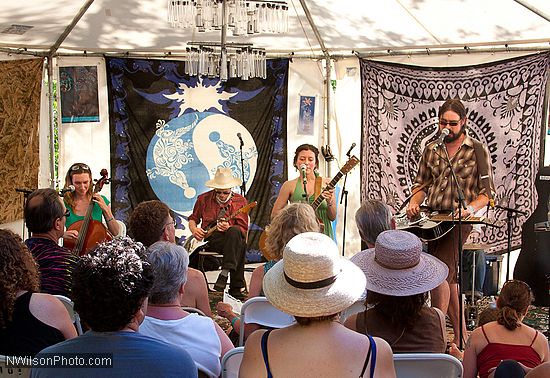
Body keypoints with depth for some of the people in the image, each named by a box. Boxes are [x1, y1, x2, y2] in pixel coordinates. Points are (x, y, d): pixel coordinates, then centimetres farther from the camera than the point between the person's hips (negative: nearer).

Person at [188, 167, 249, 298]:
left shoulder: (240, 201, 9)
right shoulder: (204, 199, 13)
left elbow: (243, 229, 3)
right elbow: (193, 219, 23)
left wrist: (229, 228, -20)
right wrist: (194, 229, -2)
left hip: (230, 239, 1)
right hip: (209, 240, -1)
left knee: (235, 232, -41)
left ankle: (225, 273, -42)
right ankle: (238, 287, -33)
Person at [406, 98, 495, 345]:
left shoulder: (477, 151, -1)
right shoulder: (431, 150, 12)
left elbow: (487, 192, -1)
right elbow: (421, 184, 19)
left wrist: (470, 208, -19)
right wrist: (414, 203, -1)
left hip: (458, 219, -5)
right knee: (449, 278, 12)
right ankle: (460, 333, 23)